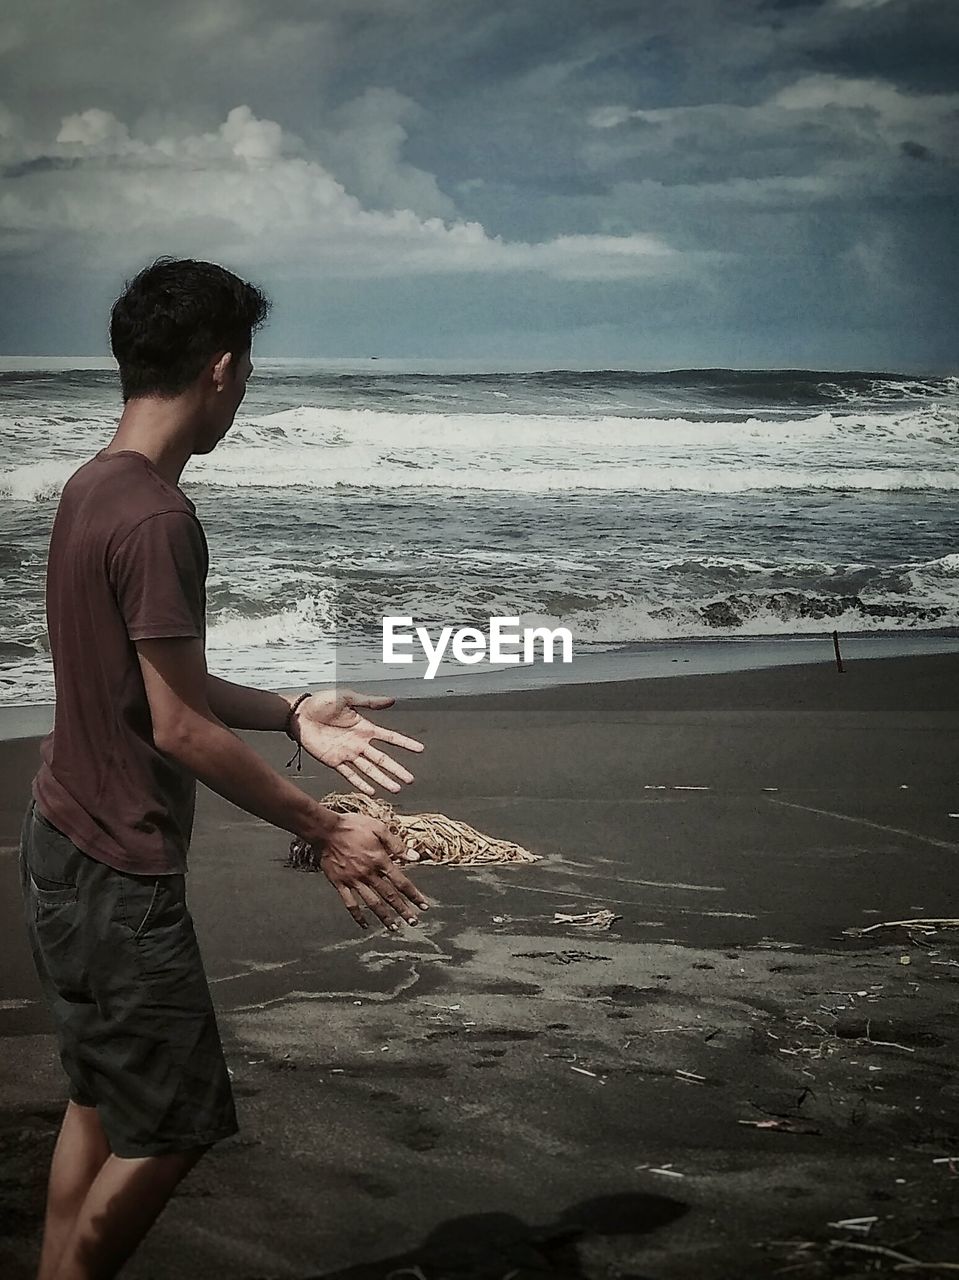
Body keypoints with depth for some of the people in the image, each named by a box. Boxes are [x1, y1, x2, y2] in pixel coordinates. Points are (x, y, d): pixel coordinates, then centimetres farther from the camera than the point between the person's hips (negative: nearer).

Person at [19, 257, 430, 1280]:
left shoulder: (92, 487, 7)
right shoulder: (156, 517, -23)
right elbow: (178, 727, -22)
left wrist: (290, 715, 11)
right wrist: (327, 833, -15)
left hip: (64, 846, 10)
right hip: (119, 871, -10)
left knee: (102, 1099, 20)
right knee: (170, 1127, 4)